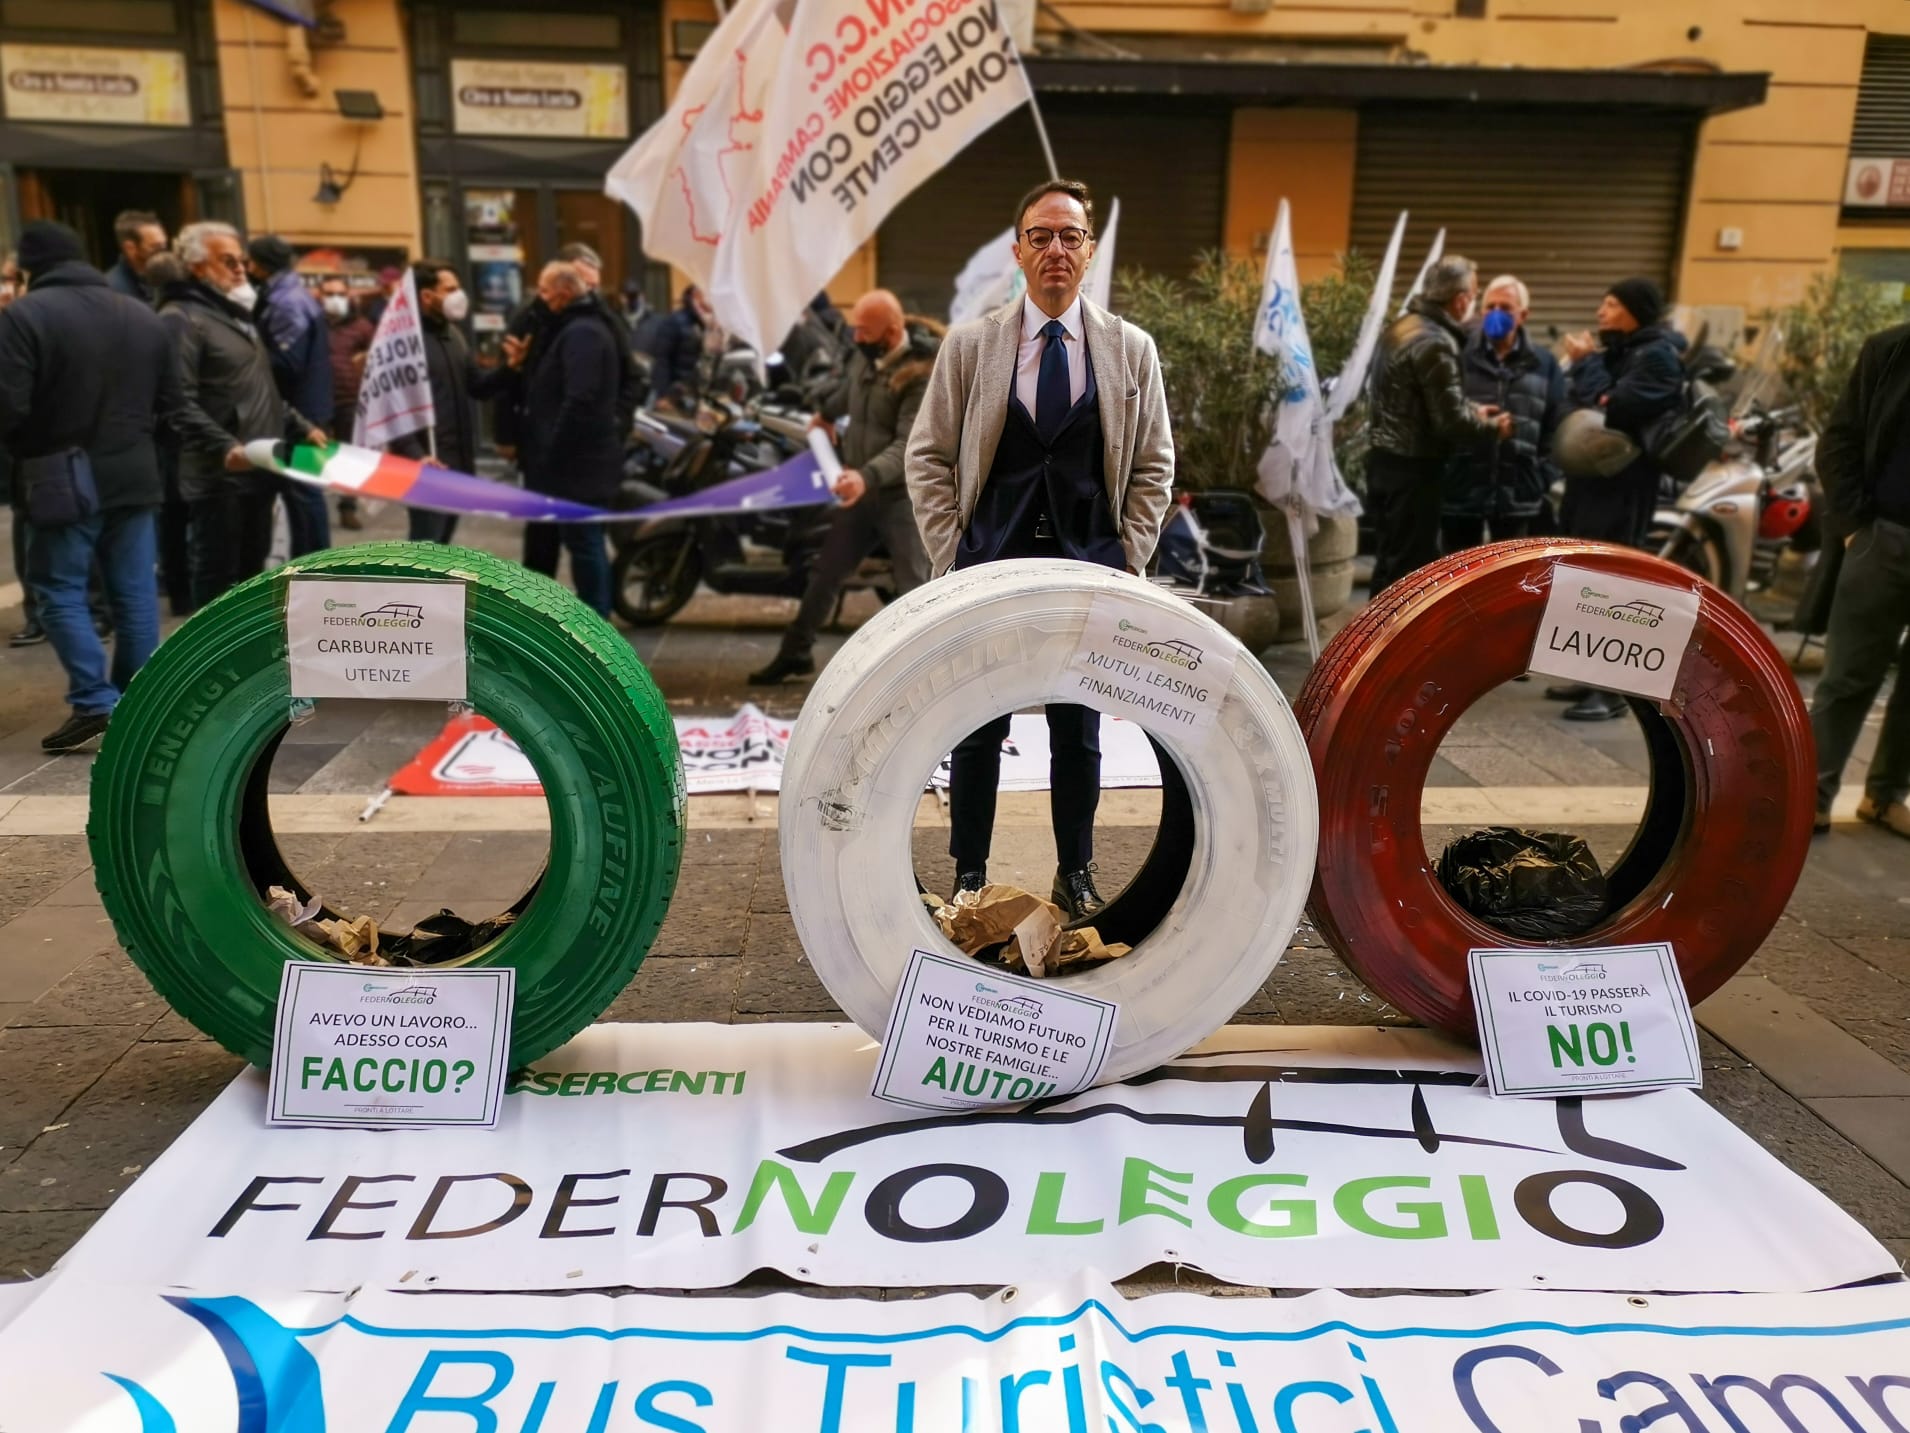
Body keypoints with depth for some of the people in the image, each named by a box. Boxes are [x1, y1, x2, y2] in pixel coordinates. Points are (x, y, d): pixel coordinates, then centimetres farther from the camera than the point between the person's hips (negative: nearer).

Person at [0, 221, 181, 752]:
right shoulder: (141, 314, 8)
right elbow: (168, 397, 12)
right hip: (134, 473, 5)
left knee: (60, 589, 3)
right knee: (134, 591, 9)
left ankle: (94, 701, -5)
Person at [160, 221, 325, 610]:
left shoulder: (237, 314, 20)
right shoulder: (181, 318, -10)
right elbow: (180, 403, -19)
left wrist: (300, 427, 18)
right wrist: (224, 447, -29)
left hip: (258, 468, 9)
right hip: (217, 474, -9)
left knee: (251, 568, 17)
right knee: (217, 574, -2)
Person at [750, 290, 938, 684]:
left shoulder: (923, 372, -20)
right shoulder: (867, 354, 3)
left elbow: (910, 444, -29)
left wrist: (868, 476, -44)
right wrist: (826, 413, 45)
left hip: (902, 493, -7)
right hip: (861, 489, 7)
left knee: (913, 587, -5)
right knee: (825, 572, 13)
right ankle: (795, 652, 27)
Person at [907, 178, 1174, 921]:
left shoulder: (1132, 350, 5)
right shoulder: (969, 344, 2)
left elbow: (1154, 467, 8)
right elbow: (928, 456, 4)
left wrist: (1127, 558, 0)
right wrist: (951, 553, -3)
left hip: (1088, 566, 1)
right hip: (988, 564, 0)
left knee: (1079, 733, 9)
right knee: (978, 730, 6)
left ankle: (1075, 876, 23)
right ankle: (970, 876, 20)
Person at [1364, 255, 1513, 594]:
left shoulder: (1404, 325, 10)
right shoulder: (1435, 343, -19)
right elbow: (1450, 421, -20)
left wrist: (1472, 411, 15)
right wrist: (1493, 426, -3)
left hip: (1387, 460, 10)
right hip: (1412, 469, -10)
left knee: (1393, 559, 18)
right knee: (1407, 564, -1)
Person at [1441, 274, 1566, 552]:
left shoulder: (1544, 364, 7)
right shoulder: (1460, 357, 0)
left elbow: (1556, 426, 6)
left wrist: (1543, 478, -2)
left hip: (1518, 492, 2)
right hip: (1461, 487, -2)